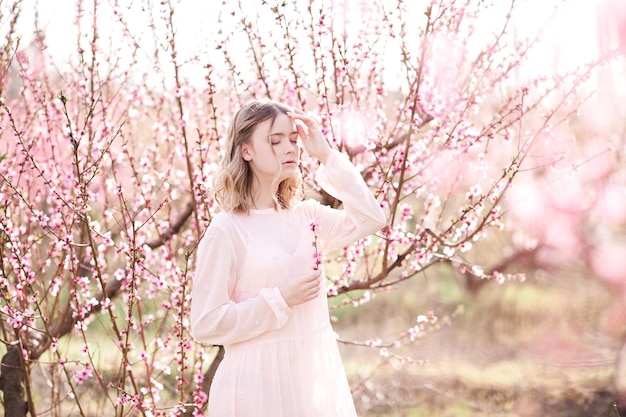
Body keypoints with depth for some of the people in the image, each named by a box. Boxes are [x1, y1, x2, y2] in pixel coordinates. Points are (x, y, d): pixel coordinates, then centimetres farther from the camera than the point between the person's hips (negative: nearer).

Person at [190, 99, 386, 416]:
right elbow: (205, 325, -13)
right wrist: (280, 299, -18)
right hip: (261, 381, -5)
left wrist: (327, 157, -3)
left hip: (314, 374, 5)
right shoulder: (226, 230, -11)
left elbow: (370, 219, -2)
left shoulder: (304, 215, 6)